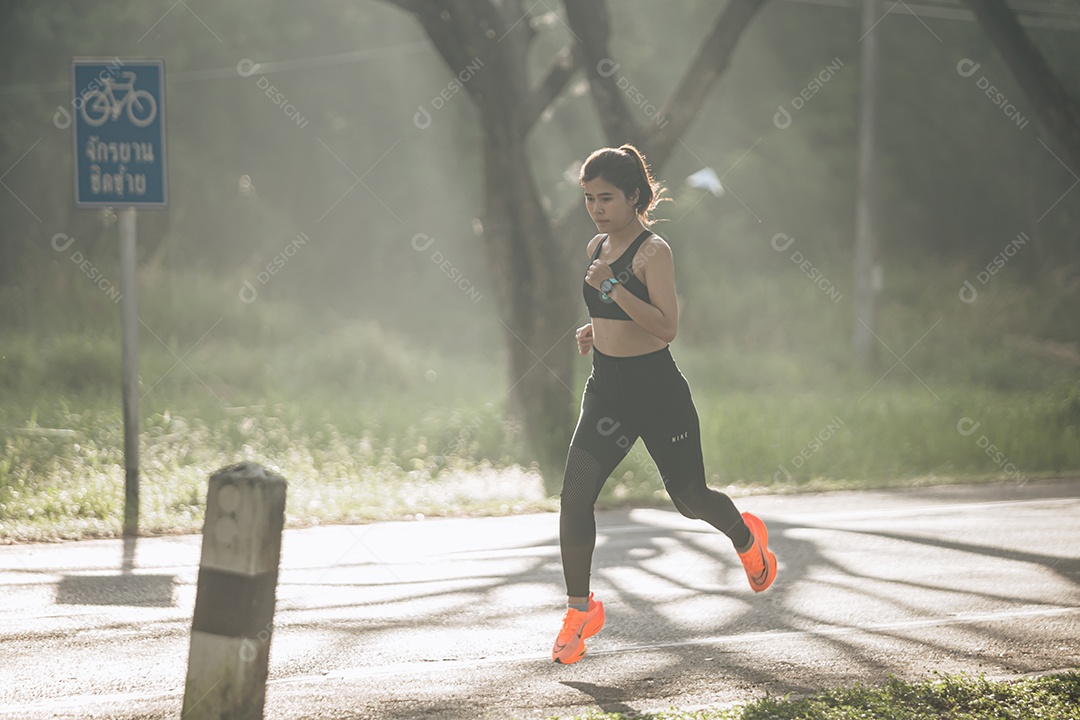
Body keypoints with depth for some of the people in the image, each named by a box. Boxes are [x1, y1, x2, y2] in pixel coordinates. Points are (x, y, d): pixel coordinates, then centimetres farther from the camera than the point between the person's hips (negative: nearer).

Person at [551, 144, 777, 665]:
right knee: (574, 494, -10)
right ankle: (580, 610, -1)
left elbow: (666, 327, -24)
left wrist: (612, 288, -30)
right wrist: (595, 330, 7)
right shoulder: (598, 246, 8)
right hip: (606, 391, 6)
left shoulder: (653, 251, -14)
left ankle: (747, 539, 43)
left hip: (657, 392, -6)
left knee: (690, 499, 9)